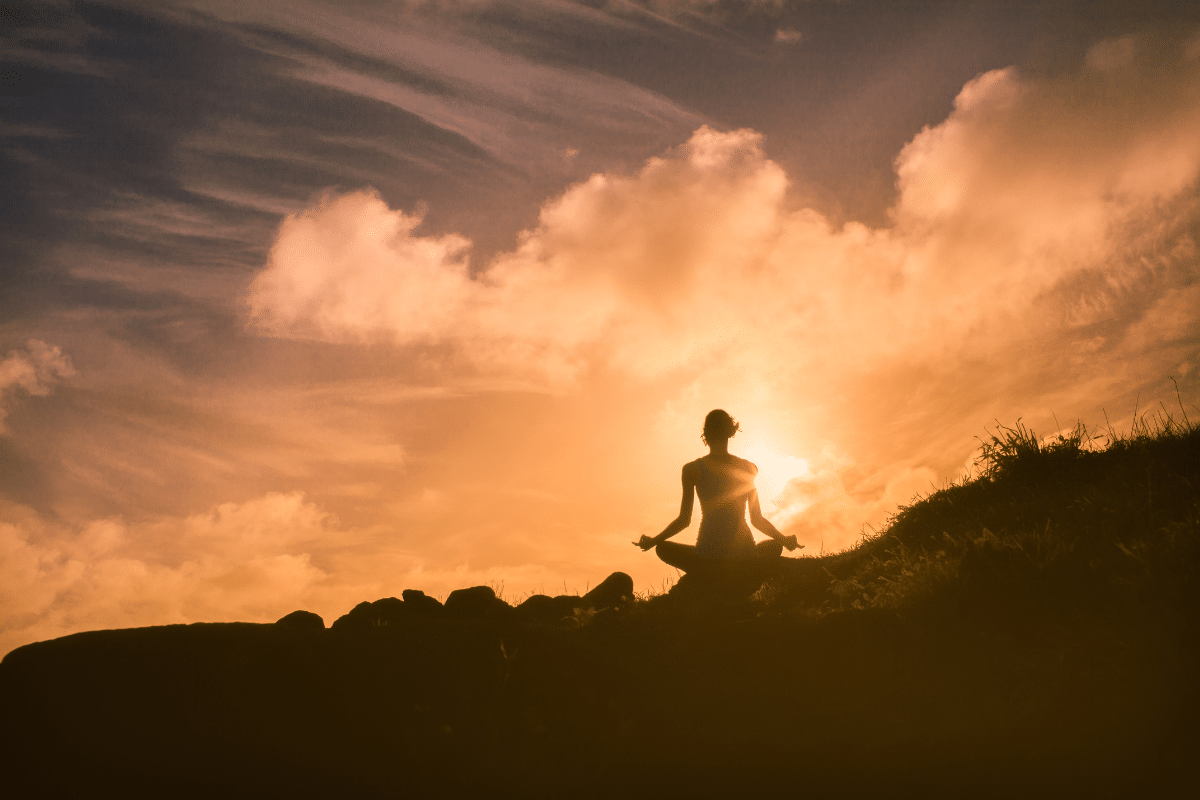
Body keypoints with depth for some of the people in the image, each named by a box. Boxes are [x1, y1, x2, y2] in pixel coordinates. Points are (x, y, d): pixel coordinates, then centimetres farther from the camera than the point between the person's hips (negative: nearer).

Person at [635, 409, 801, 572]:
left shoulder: (692, 469, 1)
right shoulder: (749, 468, 7)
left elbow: (684, 520, 3)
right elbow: (757, 520, 11)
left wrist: (653, 540, 18)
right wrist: (784, 539, 27)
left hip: (709, 555, -2)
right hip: (745, 556, 2)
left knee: (662, 548, 26)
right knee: (775, 546, 35)